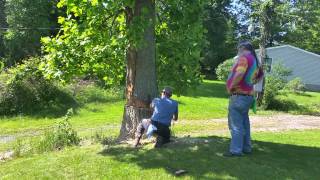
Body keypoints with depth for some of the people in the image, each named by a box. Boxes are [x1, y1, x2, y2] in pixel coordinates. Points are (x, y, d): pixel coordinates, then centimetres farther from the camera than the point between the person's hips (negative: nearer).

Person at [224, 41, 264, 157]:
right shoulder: (255, 60, 15)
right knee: (244, 123, 16)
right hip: (247, 95, 9)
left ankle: (236, 150, 0)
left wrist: (231, 86, -17)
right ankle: (246, 148, 24)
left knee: (235, 124, -4)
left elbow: (239, 74, -30)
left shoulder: (244, 57, -13)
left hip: (239, 96, -9)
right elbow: (260, 75, 32)